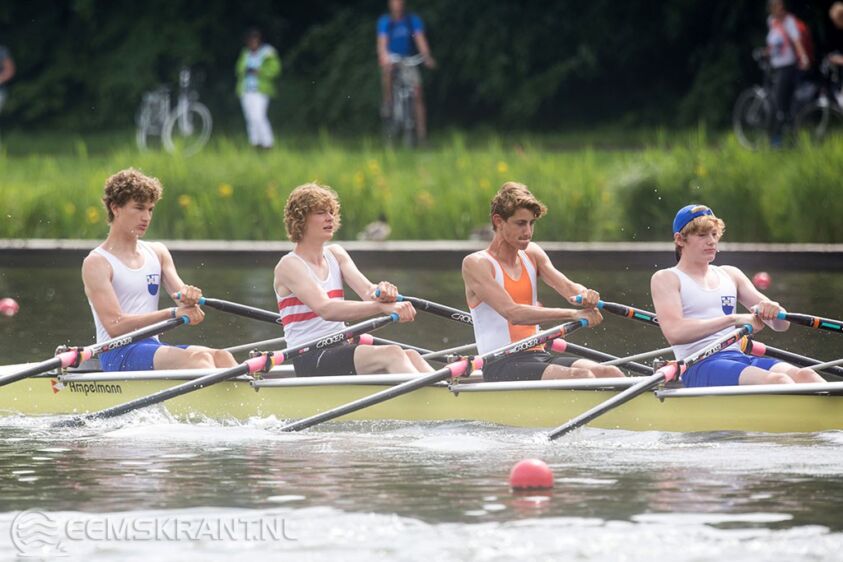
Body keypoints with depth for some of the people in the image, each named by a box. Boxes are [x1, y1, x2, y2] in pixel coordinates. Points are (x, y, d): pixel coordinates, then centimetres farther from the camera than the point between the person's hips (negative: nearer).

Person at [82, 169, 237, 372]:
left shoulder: (157, 253, 18)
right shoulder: (96, 263, -4)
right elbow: (115, 326, -15)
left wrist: (189, 297, -19)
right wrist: (172, 313, -23)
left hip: (152, 348, 6)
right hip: (117, 354, -6)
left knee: (220, 356, -23)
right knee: (198, 358, -31)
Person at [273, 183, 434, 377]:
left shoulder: (335, 254, 16)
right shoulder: (289, 266, -7)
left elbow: (367, 289, 0)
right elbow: (325, 309, -24)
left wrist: (382, 293, -27)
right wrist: (381, 306, -36)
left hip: (338, 351, 7)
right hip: (309, 362, -7)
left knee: (410, 356, -20)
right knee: (391, 354, -29)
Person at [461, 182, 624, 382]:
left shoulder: (532, 254, 18)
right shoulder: (476, 264, -6)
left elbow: (567, 286, 4)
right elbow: (512, 313, -19)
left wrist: (585, 295, -23)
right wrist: (573, 314, -27)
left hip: (539, 358, 7)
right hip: (500, 367, -7)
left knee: (612, 374, -18)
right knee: (581, 378, -31)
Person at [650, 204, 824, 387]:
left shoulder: (731, 275, 23)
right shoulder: (666, 279, 7)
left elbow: (781, 325, 18)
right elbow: (674, 333, -13)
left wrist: (773, 311, -9)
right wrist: (734, 319, -20)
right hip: (699, 368, -6)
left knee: (805, 376, -26)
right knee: (777, 380, -34)